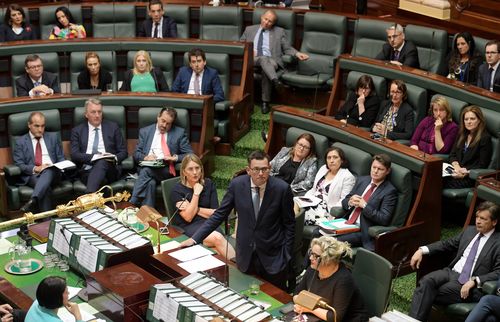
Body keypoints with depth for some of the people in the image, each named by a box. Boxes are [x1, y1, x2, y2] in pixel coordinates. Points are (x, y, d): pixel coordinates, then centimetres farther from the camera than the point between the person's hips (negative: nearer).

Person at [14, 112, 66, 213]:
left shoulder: (53, 137, 21)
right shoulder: (20, 142, 14)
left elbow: (61, 158, 19)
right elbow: (19, 164, 4)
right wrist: (35, 169, -14)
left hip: (53, 172, 1)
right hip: (32, 175, -1)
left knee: (49, 171, -37)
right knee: (46, 188, -36)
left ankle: (33, 200, -55)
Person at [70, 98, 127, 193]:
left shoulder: (113, 127, 17)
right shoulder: (77, 131, 16)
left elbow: (123, 152, 15)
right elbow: (74, 155, 3)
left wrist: (115, 159, -9)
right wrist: (93, 157, -14)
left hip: (110, 168, 0)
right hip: (87, 171, 0)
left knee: (102, 162, -38)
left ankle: (89, 195, -54)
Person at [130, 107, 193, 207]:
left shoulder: (179, 133, 14)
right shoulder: (145, 131, 18)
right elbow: (136, 154, 14)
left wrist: (176, 158, -10)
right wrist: (145, 157, -9)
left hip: (166, 170, -2)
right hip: (146, 166, 2)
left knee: (146, 171, -34)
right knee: (150, 183, -35)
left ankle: (132, 204, -35)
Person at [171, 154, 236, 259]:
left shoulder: (209, 184, 9)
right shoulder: (177, 190, 0)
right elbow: (188, 217, -10)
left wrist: (196, 209, -7)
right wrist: (196, 193, -11)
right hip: (189, 227, -3)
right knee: (218, 238, -32)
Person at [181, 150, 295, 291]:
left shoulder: (282, 188, -14)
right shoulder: (237, 184, -8)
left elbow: (289, 224, -3)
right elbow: (219, 214, 1)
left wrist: (286, 256, -5)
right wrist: (195, 238, -3)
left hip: (273, 257, -1)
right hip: (246, 256, 2)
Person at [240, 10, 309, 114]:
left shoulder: (279, 31, 19)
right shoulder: (249, 29, 22)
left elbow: (287, 48, 15)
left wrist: (297, 53, -5)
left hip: (271, 60, 0)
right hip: (252, 59, 0)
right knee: (263, 59, -36)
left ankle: (265, 102, -34)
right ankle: (275, 80, -58)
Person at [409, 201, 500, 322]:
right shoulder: (469, 231, 18)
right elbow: (447, 244, 23)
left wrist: (474, 281, -22)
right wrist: (422, 250, 9)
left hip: (469, 284, -5)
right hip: (451, 271, 5)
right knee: (426, 281, -26)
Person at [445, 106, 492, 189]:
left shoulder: (485, 138, -4)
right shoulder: (462, 134, 18)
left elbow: (482, 166, -6)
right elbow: (452, 154, 16)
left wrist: (465, 171, -18)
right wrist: (456, 166, -6)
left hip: (471, 177, -6)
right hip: (458, 171, 6)